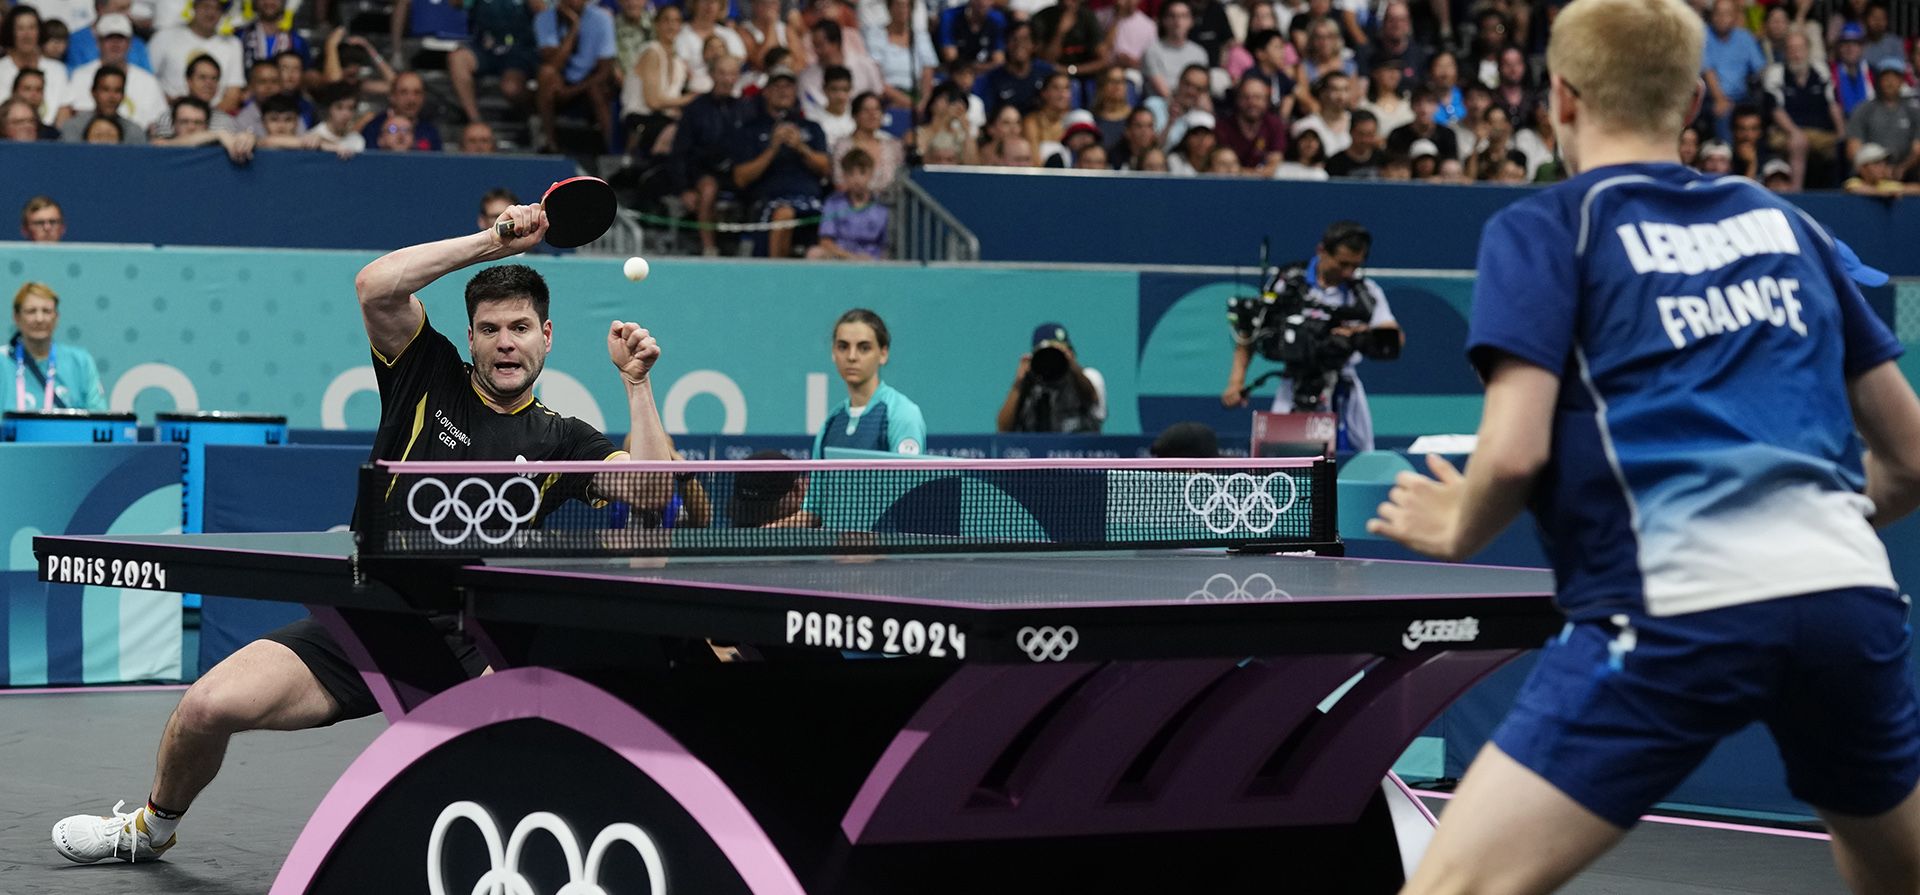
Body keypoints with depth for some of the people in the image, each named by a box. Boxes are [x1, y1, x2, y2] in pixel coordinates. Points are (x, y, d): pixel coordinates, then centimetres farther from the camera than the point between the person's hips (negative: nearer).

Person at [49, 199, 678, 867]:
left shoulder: (559, 439, 10)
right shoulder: (432, 376, 6)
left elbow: (651, 491, -3)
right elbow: (376, 286, -10)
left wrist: (637, 384, -9)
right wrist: (494, 241, -11)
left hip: (470, 651, 0)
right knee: (208, 706, -11)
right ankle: (152, 829, 23)